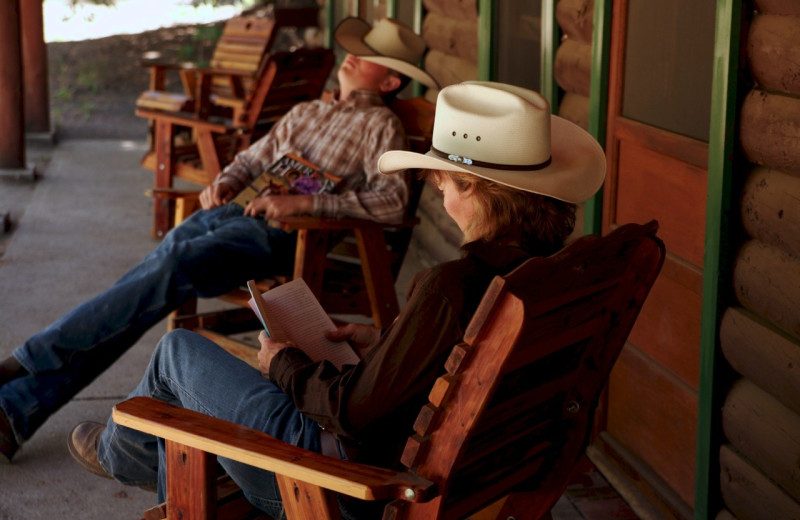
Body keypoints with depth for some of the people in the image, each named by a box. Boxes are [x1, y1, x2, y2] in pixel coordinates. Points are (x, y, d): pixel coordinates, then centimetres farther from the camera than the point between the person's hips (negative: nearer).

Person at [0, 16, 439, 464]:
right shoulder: (305, 113, 27)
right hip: (237, 213, 6)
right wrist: (225, 183, 9)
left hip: (286, 238, -6)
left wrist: (302, 202, -20)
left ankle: (36, 357, -23)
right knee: (154, 278, -16)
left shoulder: (379, 125, 4)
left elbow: (392, 202, -12)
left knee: (171, 269, -29)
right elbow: (252, 159, 34)